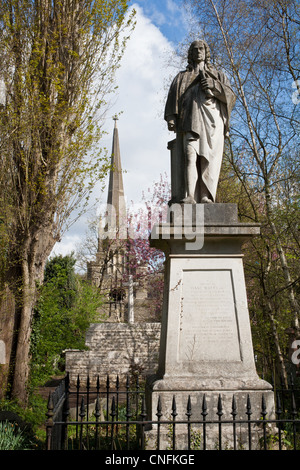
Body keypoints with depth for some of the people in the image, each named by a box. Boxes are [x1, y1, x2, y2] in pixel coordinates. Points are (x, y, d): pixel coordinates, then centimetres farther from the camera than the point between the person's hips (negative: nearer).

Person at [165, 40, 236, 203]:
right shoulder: (182, 77, 28)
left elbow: (231, 97, 12)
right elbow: (173, 98, 13)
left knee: (209, 158, -14)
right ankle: (190, 196, -27)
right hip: (191, 120, 0)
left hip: (212, 120, 1)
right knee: (190, 155, -19)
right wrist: (171, 117, -6)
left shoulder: (218, 76, 27)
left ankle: (205, 196, -18)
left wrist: (214, 85, -5)